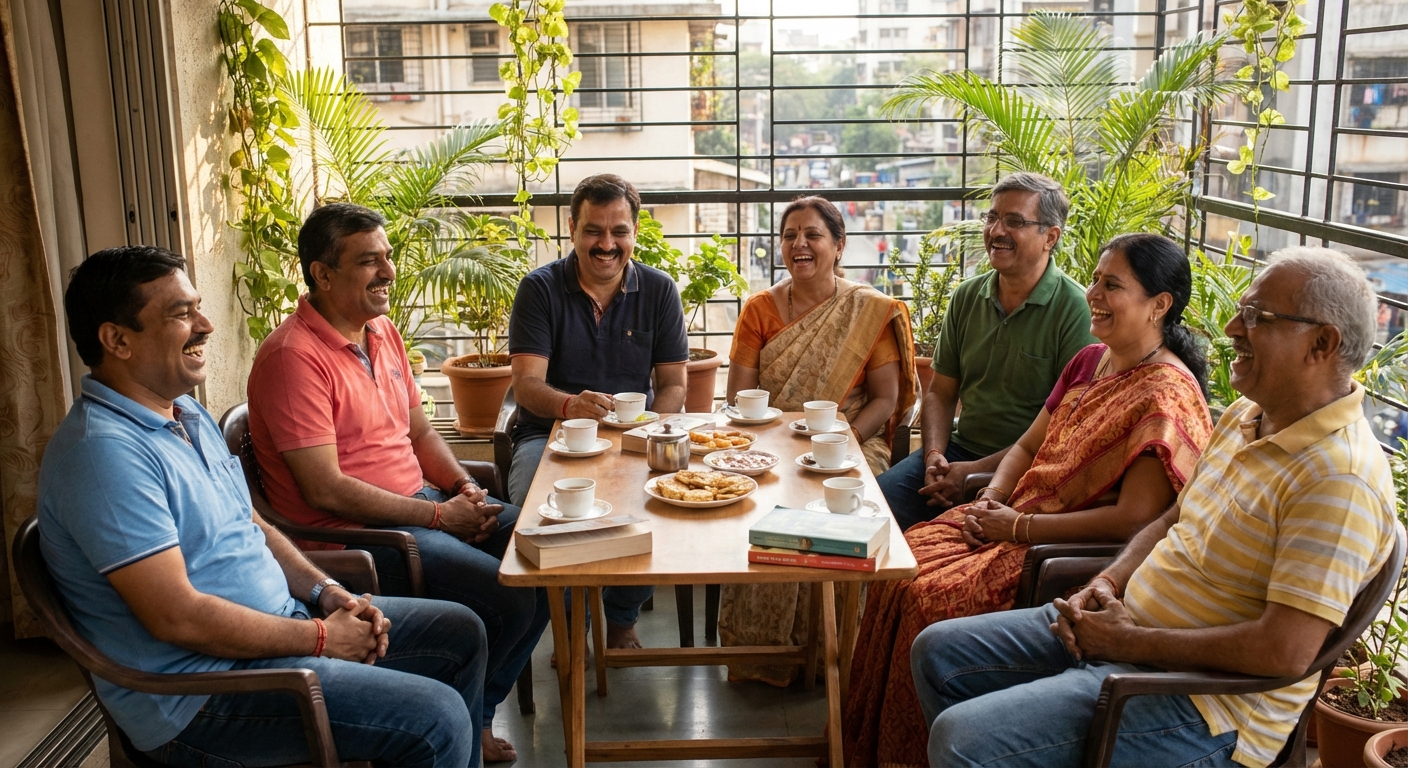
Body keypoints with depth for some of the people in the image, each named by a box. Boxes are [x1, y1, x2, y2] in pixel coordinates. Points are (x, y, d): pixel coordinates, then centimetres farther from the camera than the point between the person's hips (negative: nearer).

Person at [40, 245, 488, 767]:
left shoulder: (188, 414, 11)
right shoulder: (105, 451, -22)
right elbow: (178, 616, -26)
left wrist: (327, 593, 1)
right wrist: (319, 638, -16)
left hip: (281, 619, 10)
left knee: (460, 632, 10)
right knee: (437, 720, -20)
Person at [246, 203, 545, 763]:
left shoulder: (382, 331, 11)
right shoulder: (293, 356, -18)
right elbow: (326, 489, -22)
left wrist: (464, 487, -1)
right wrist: (440, 516, -18)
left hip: (424, 502, 9)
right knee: (511, 598, -22)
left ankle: (476, 713, 13)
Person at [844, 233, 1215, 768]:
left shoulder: (1167, 395, -18)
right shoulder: (1089, 361, 10)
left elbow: (1133, 519, -25)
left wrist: (1018, 528, -19)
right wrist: (992, 499, -3)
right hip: (1013, 520, 9)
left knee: (932, 597, -23)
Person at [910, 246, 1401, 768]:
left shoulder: (1340, 477, -23)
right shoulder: (1244, 416, 8)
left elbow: (1285, 651, -28)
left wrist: (1132, 642, -19)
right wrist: (1107, 584, 1)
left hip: (1203, 695, -9)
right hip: (1126, 624, 9)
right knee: (938, 651, 10)